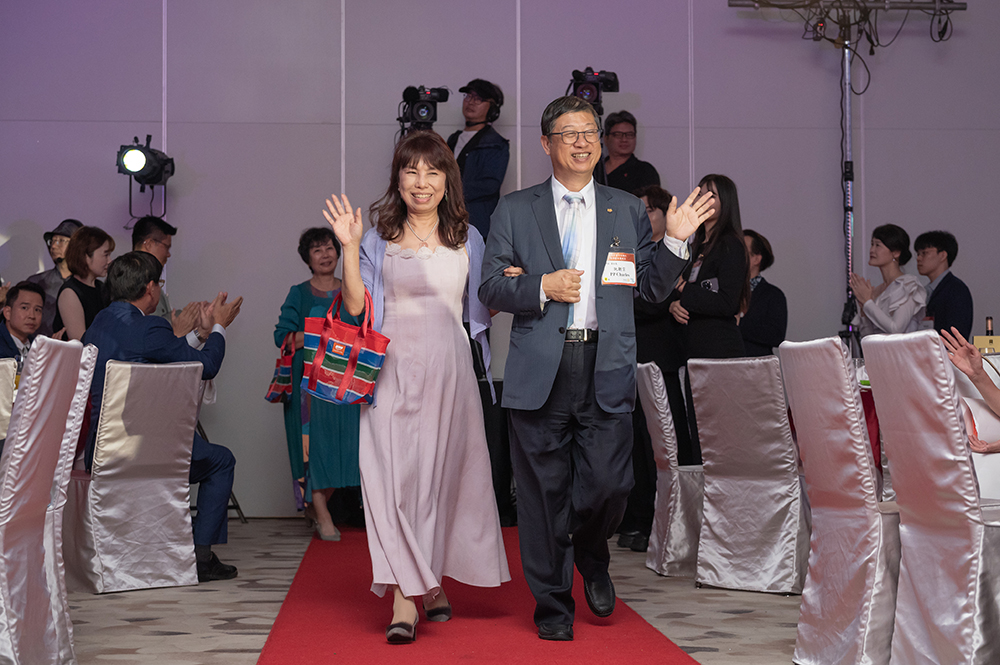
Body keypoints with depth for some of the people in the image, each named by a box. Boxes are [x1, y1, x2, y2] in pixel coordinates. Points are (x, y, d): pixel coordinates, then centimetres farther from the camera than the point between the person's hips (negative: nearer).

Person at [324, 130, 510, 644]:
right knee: (393, 474, -10)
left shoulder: (467, 239, 11)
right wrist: (348, 247, -8)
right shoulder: (379, 239, 6)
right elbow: (357, 309, -2)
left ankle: (431, 580, 23)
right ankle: (406, 597, -12)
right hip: (393, 370, -1)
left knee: (441, 474, 5)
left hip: (448, 370, 2)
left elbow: (482, 311, 15)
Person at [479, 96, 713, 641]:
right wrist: (543, 287, -10)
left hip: (607, 370, 1)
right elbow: (490, 288, 6)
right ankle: (552, 603, 18)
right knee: (544, 490, 3)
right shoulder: (515, 210, 9)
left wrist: (674, 241, -1)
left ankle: (592, 558, 29)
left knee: (608, 483, -5)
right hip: (540, 370, -1)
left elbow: (651, 288, 14)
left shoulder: (627, 210, 14)